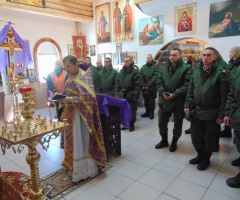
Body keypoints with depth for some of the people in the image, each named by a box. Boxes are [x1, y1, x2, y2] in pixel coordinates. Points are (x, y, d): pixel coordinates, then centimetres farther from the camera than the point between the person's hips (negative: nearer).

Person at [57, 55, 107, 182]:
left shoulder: (85, 77, -12)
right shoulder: (70, 80, 13)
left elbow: (88, 97, -23)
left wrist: (69, 100, -28)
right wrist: (61, 99, -3)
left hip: (81, 116, -8)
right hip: (70, 116, 8)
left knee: (81, 142, 0)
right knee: (72, 141, 16)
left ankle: (84, 169, 14)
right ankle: (73, 164, 32)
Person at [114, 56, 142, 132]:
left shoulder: (135, 71, -9)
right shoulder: (121, 71, 9)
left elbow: (138, 85, -13)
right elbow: (117, 83, 11)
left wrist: (135, 95, -16)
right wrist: (116, 93, 3)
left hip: (131, 96, -5)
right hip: (122, 95, 5)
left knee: (132, 111, 5)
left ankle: (131, 124, 21)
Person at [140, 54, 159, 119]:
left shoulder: (155, 67, -5)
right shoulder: (143, 67, 9)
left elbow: (155, 77, -13)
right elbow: (141, 77, 3)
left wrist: (148, 85, -18)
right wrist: (143, 85, -9)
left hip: (152, 87, -4)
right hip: (144, 87, 4)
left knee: (152, 101, 5)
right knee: (146, 100, 11)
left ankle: (151, 113, 17)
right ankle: (147, 112, 24)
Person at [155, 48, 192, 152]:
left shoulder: (186, 68, -9)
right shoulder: (165, 67, 8)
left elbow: (187, 85, -16)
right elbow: (159, 81, 6)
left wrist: (174, 95, -21)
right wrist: (163, 93, -11)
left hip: (179, 101, -4)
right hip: (165, 99, 5)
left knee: (178, 123, 11)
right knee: (162, 121, 12)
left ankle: (174, 142, 31)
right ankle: (164, 140, 33)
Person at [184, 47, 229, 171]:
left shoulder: (221, 72, -10)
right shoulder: (196, 71, 6)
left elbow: (224, 96, -11)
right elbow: (190, 90, 11)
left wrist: (221, 114, -13)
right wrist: (188, 105, 2)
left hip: (211, 113, -5)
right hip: (196, 111, 5)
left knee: (209, 138, 11)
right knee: (195, 136, 15)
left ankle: (206, 159, 32)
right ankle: (200, 155, 38)